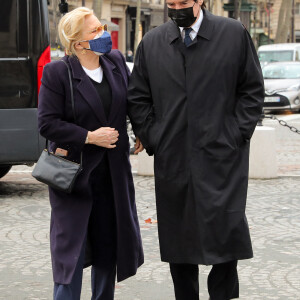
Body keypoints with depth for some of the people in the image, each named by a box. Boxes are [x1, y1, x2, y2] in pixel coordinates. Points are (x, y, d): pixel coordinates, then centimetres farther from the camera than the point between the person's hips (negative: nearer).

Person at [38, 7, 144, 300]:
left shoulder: (116, 61, 4)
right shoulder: (57, 72, -12)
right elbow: (47, 123, -14)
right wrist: (89, 137, -17)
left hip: (112, 173, 5)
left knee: (109, 243, 13)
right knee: (71, 244, -3)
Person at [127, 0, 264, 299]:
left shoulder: (234, 34, 1)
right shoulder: (151, 42, 7)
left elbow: (252, 90, 4)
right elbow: (137, 98, 13)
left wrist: (236, 135, -4)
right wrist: (152, 139, 3)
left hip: (221, 158, -2)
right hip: (172, 160, 3)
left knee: (225, 236, -7)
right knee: (178, 241, 7)